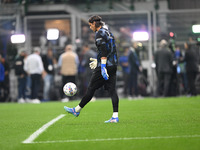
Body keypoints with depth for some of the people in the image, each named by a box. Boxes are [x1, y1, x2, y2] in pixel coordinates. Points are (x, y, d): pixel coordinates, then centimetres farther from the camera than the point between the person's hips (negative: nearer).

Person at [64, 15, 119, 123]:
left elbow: (103, 51, -20)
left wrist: (103, 66, -25)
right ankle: (115, 117, -5)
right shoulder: (108, 32, 19)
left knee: (91, 88, 1)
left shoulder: (100, 34, -9)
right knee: (112, 90, 2)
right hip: (113, 65, 9)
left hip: (105, 66, -9)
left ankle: (77, 110, 12)